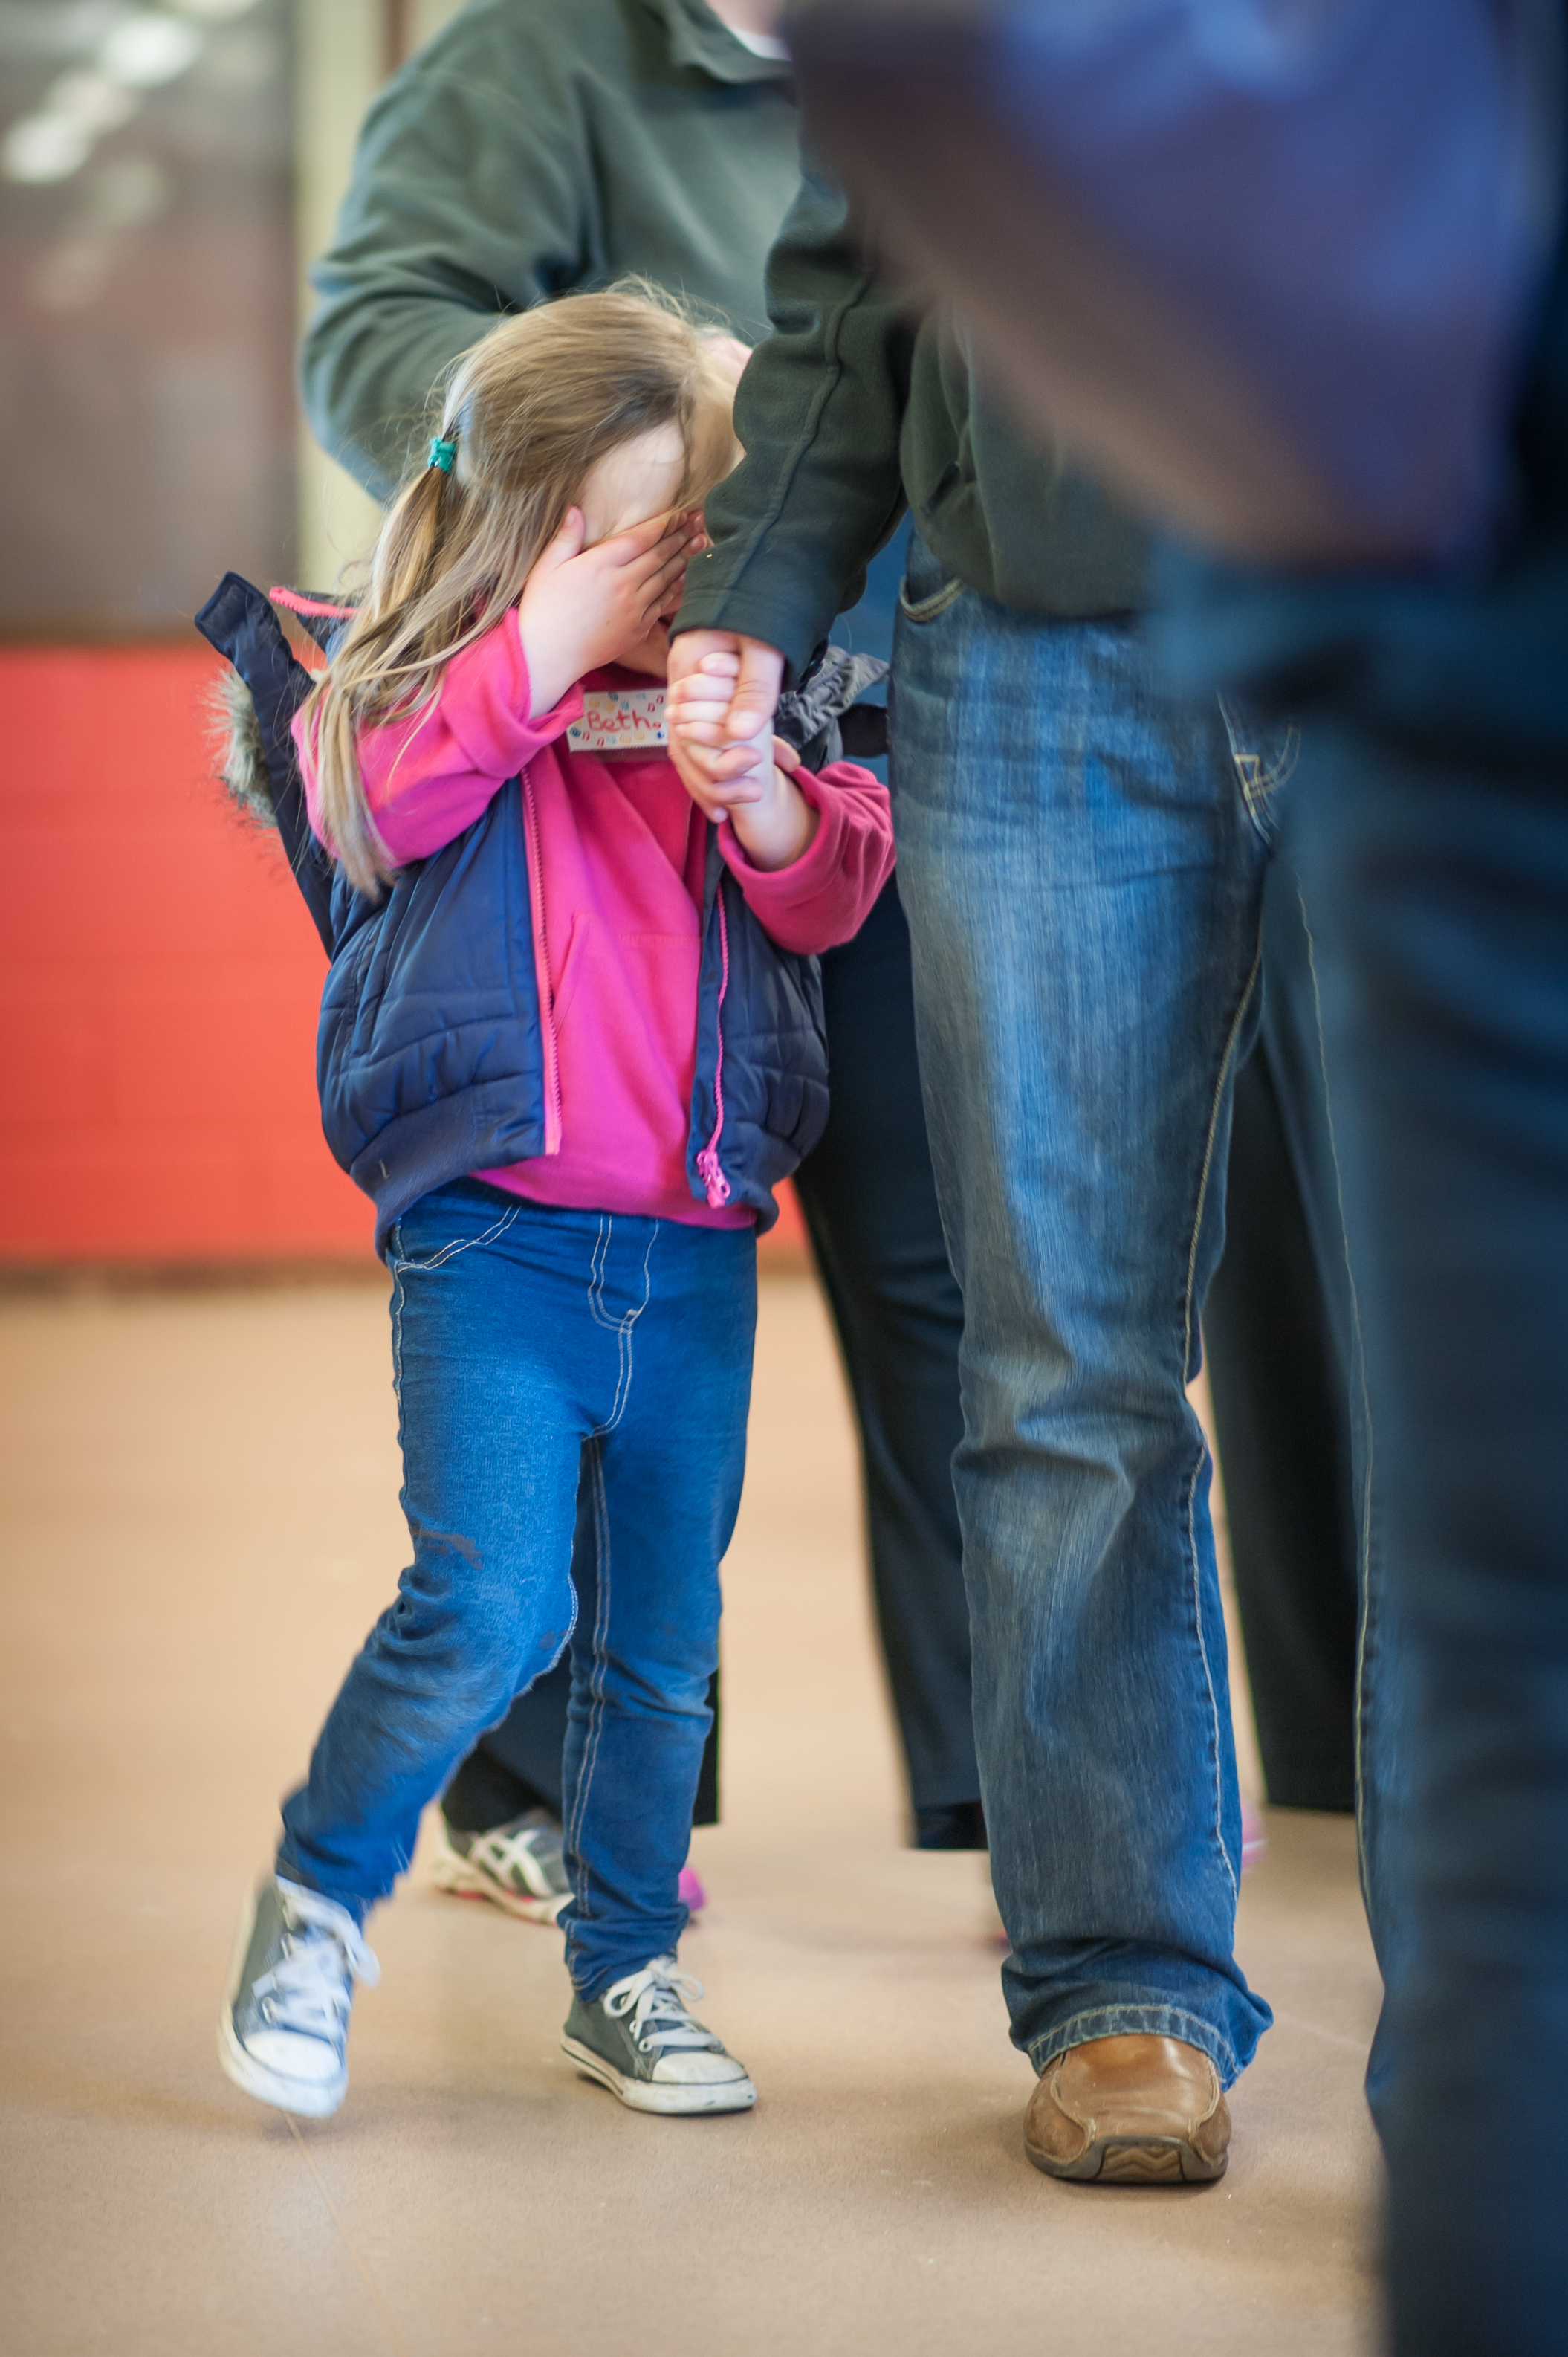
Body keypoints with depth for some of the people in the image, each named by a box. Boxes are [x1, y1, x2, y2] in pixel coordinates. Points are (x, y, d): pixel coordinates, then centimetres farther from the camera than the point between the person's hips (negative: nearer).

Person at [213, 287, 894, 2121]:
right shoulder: (419, 670, 2)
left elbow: (834, 891, 0)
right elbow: (375, 804, -16)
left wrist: (749, 774, -20)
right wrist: (548, 648, -17)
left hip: (697, 1246, 4)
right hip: (492, 1230, -4)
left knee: (663, 1645, 11)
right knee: (489, 1608, -15)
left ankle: (625, 1971, 29)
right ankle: (316, 1901, 9)